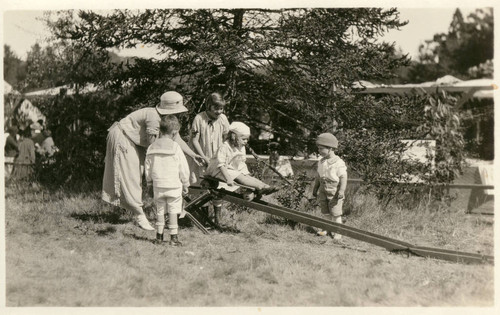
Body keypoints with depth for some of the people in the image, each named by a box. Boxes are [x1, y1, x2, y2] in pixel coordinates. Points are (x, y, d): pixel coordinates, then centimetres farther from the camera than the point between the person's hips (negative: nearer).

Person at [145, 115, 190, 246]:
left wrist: (150, 182, 22)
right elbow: (184, 168, -6)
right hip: (174, 185, -4)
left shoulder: (152, 147, 4)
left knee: (160, 210, 13)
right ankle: (173, 237, 2)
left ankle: (159, 236, 17)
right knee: (173, 211, 2)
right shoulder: (175, 147, -10)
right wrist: (185, 184, 4)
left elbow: (148, 168, 10)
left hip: (158, 185, 4)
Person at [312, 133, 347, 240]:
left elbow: (343, 178, -17)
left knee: (335, 213, 0)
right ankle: (327, 230, 25)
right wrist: (315, 188, 20)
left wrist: (341, 191, -25)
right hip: (323, 191, 6)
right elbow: (318, 176, 16)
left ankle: (338, 233, 10)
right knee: (325, 212, 13)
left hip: (335, 192, -6)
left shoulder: (339, 163, -15)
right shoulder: (321, 162, 6)